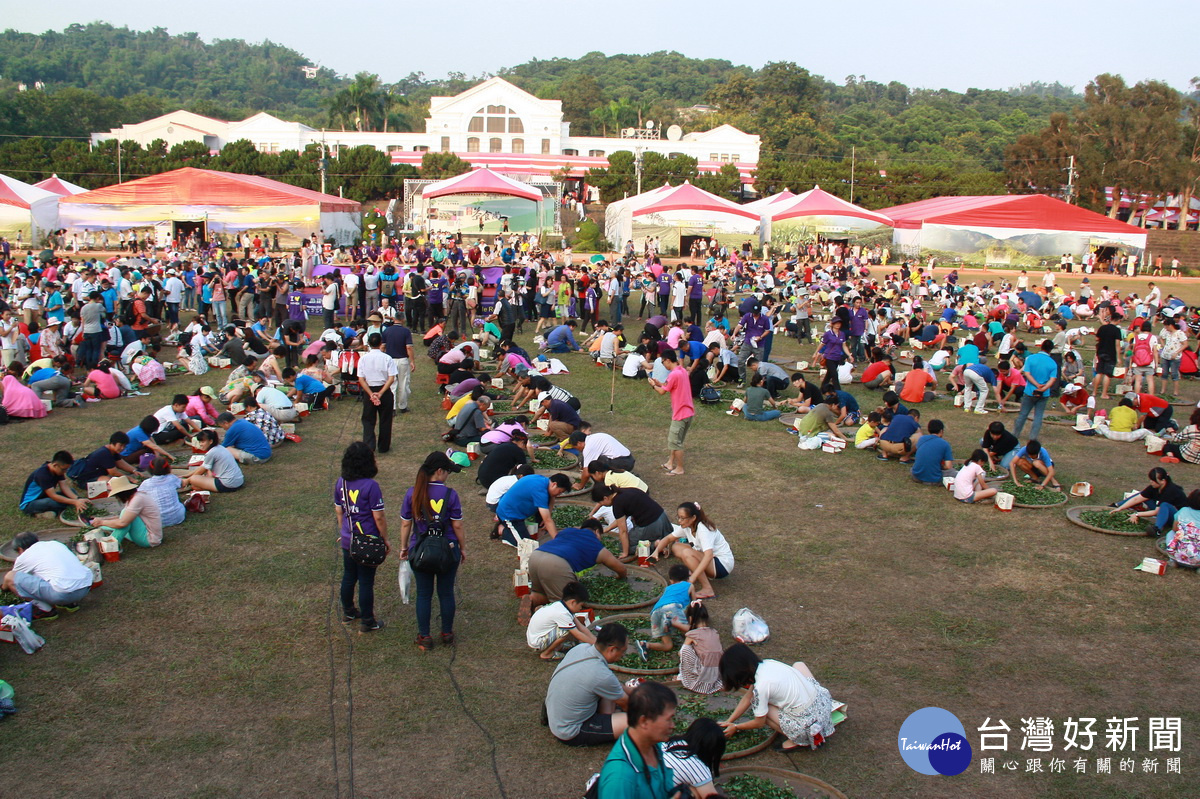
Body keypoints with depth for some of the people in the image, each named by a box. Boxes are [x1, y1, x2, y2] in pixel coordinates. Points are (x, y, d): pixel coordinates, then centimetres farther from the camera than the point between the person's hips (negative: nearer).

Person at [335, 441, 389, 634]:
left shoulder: (340, 483, -2)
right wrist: (385, 539, -3)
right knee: (366, 582, 5)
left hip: (348, 541, 6)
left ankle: (348, 612, 39)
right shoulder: (370, 486, -21)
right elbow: (379, 517, -17)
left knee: (348, 577, 21)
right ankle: (367, 622, 17)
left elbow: (338, 511, 10)